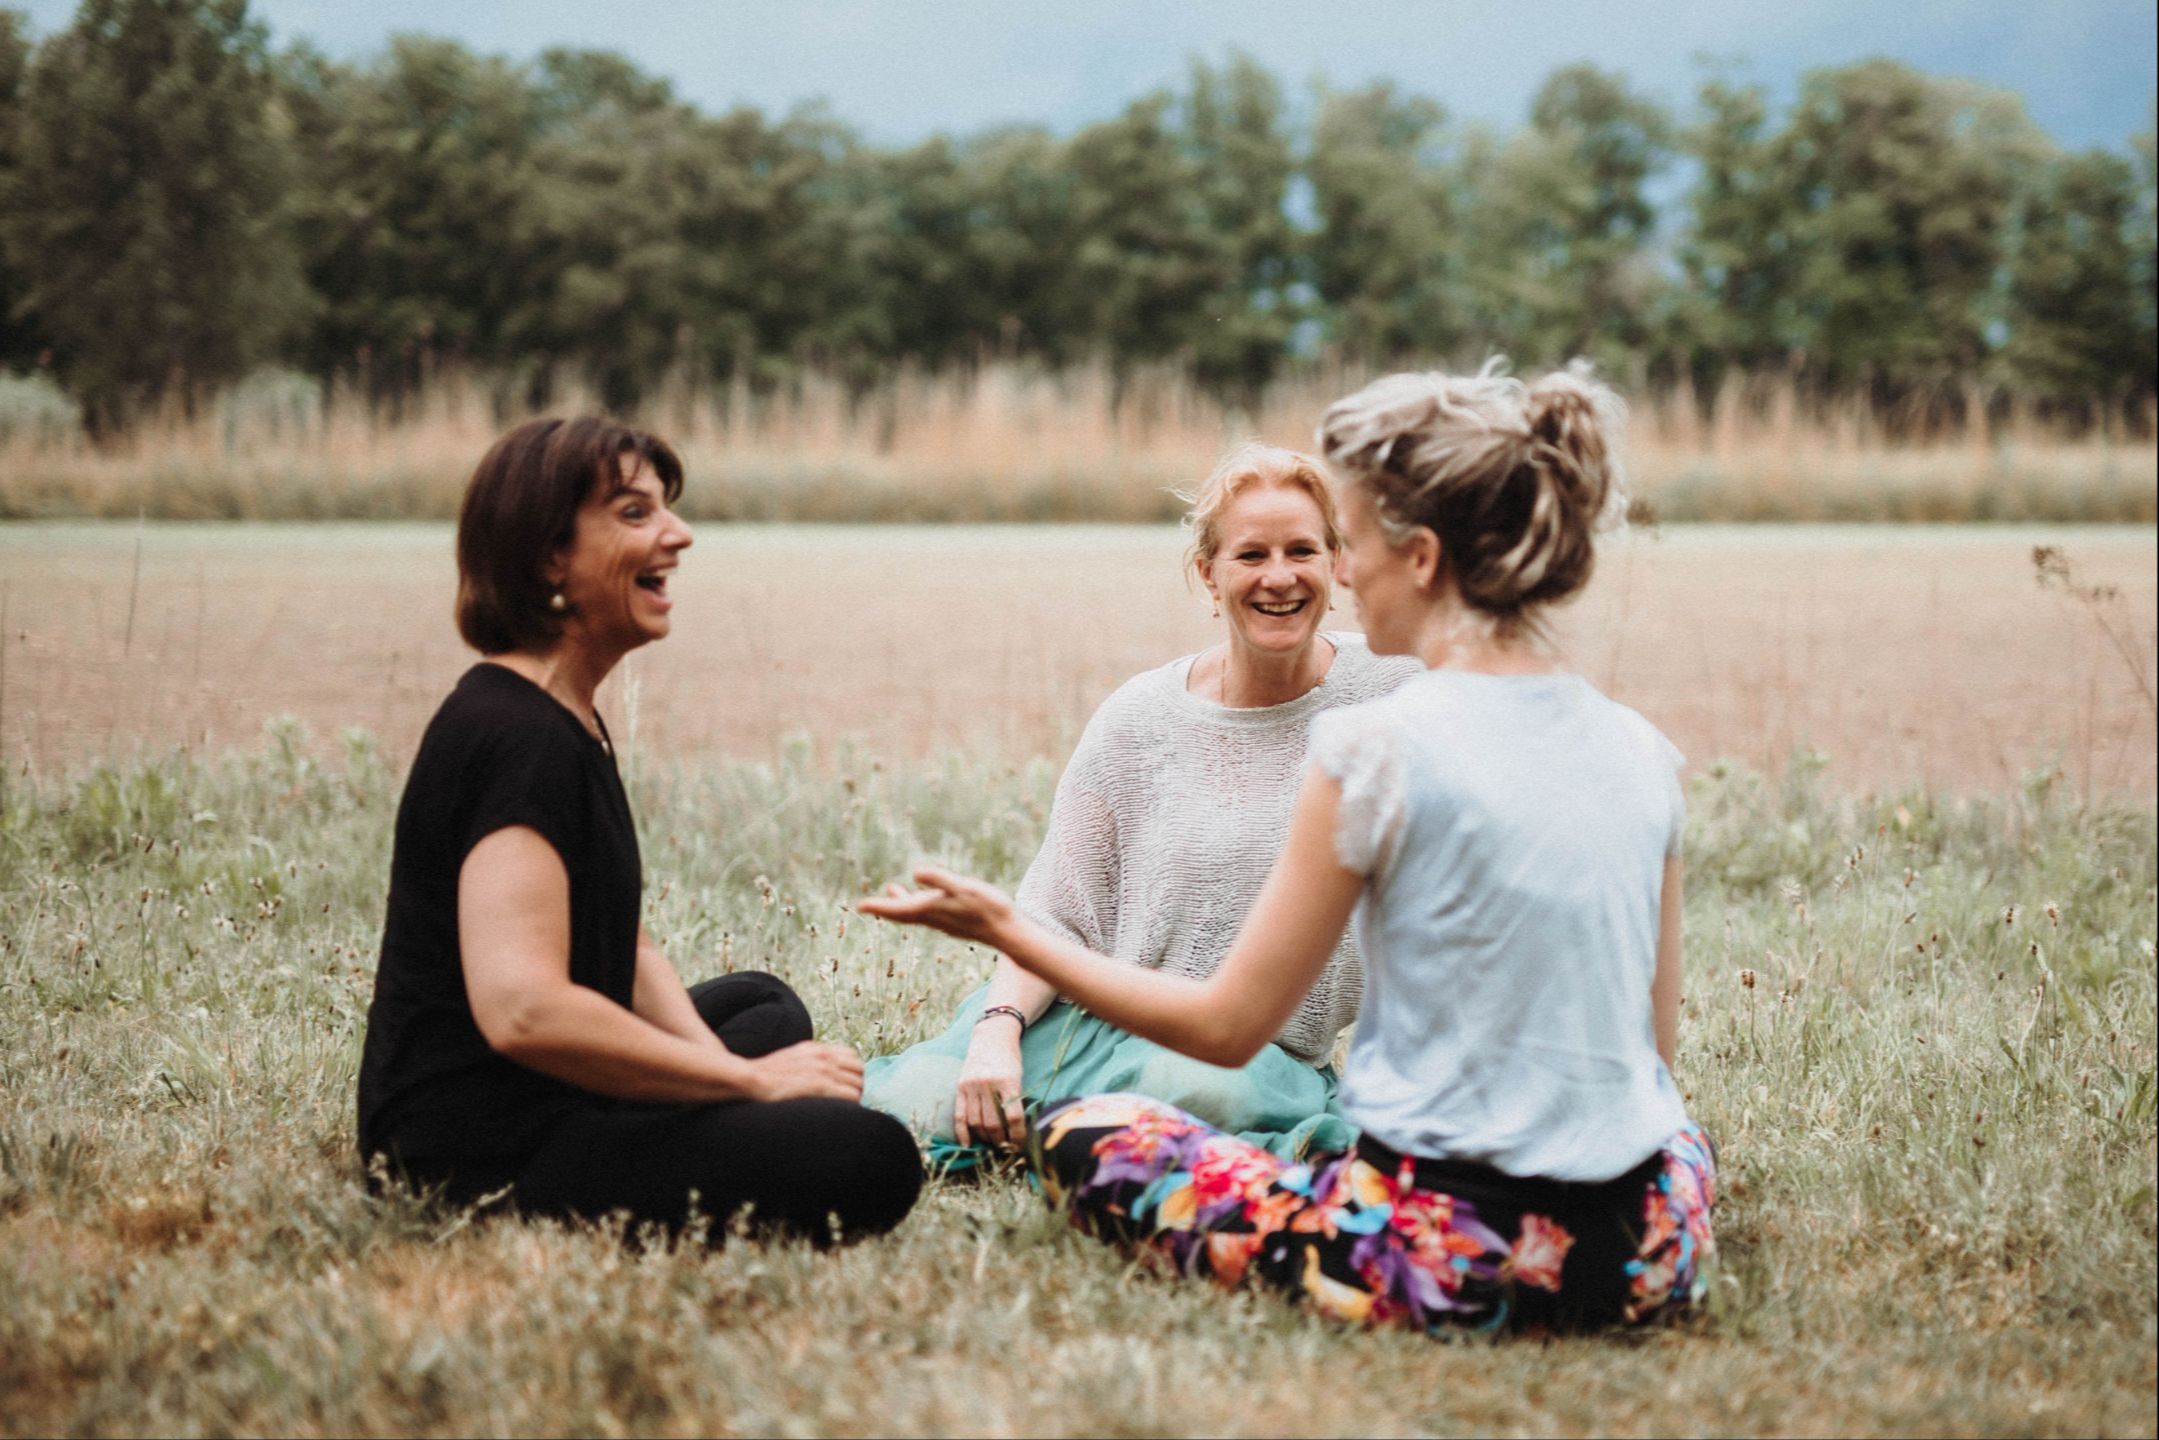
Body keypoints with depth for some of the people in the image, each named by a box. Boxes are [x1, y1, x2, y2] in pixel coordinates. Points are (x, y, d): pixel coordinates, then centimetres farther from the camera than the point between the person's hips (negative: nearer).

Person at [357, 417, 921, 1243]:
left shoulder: (566, 720, 15)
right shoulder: (518, 737, -19)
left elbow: (620, 947, 18)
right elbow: (521, 1006, -31)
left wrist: (717, 1066, -1)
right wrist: (747, 1081, -21)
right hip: (485, 1149, -11)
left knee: (769, 1007, 34)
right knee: (869, 1159, -25)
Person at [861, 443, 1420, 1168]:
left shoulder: (1390, 688, -2)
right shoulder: (1137, 722, 2)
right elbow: (1056, 916, 2)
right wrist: (998, 1029, -17)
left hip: (1264, 1053, -1)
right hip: (1097, 1019, 1)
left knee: (1218, 1090, -39)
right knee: (919, 1105, -25)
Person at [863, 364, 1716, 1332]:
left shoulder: (1376, 750, -14)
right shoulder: (1642, 754, 2)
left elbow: (1227, 1026, -7)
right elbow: (1657, 1041, 11)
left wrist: (1009, 932, 4)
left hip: (1448, 1257, -3)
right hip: (1650, 1258, 3)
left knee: (1080, 1134, 16)